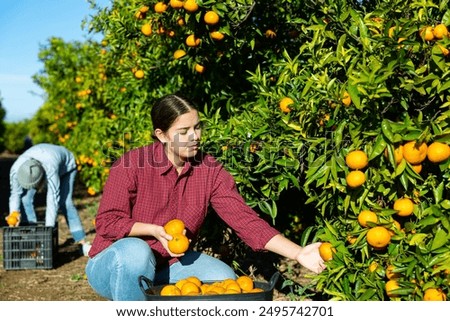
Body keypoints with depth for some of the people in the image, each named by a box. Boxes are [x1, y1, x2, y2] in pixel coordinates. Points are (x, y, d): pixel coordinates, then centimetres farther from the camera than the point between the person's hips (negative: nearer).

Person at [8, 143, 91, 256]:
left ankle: (83, 244, -18)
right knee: (25, 198, -15)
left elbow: (53, 200, -45)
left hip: (66, 165, -4)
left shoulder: (50, 168, -47)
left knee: (65, 202, -21)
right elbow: (15, 195, -22)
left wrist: (48, 229, -46)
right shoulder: (16, 170, -34)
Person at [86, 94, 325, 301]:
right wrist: (155, 230, -30)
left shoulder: (210, 171, -9)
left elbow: (245, 220, -16)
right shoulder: (132, 164, -19)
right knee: (136, 250, -36)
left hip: (168, 266, 4)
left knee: (223, 278, -17)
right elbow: (107, 222, -16)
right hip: (115, 266, -4)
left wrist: (298, 254, -25)